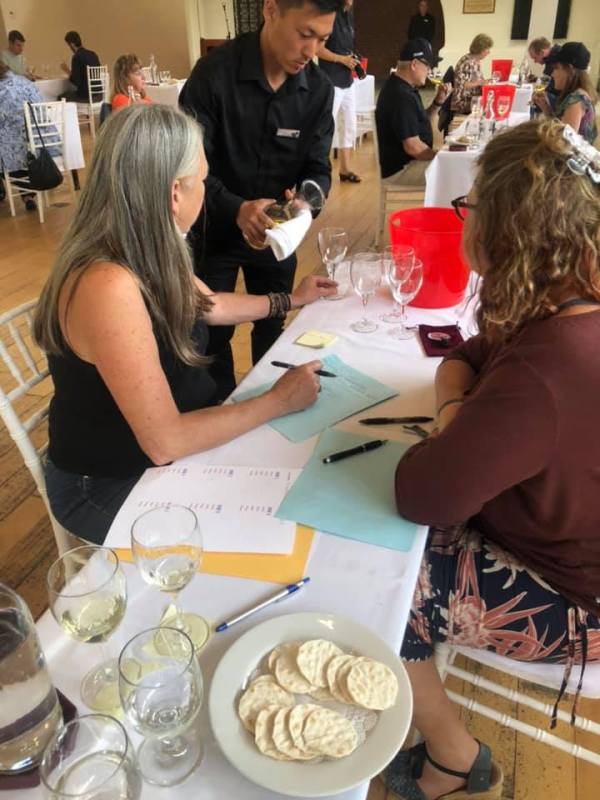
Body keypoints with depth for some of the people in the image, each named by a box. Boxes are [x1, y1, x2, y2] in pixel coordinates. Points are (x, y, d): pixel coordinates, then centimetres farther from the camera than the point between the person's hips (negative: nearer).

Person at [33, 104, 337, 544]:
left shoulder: (144, 255, -4)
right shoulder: (109, 286, -33)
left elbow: (211, 305, 16)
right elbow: (165, 442, -31)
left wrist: (291, 299, 24)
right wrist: (279, 401, -22)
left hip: (175, 430, 8)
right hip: (112, 486, -7)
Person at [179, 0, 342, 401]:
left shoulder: (319, 88, -10)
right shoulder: (215, 71, -21)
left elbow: (318, 169, -8)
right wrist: (236, 209, -41)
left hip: (278, 232, 3)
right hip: (214, 229, -3)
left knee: (272, 326, 18)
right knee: (214, 331, 11)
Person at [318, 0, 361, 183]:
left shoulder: (348, 15, 14)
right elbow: (317, 48, -19)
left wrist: (353, 60, 5)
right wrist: (342, 59, -17)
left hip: (347, 81, 9)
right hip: (331, 83, -9)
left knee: (349, 127, 12)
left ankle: (345, 169, 22)